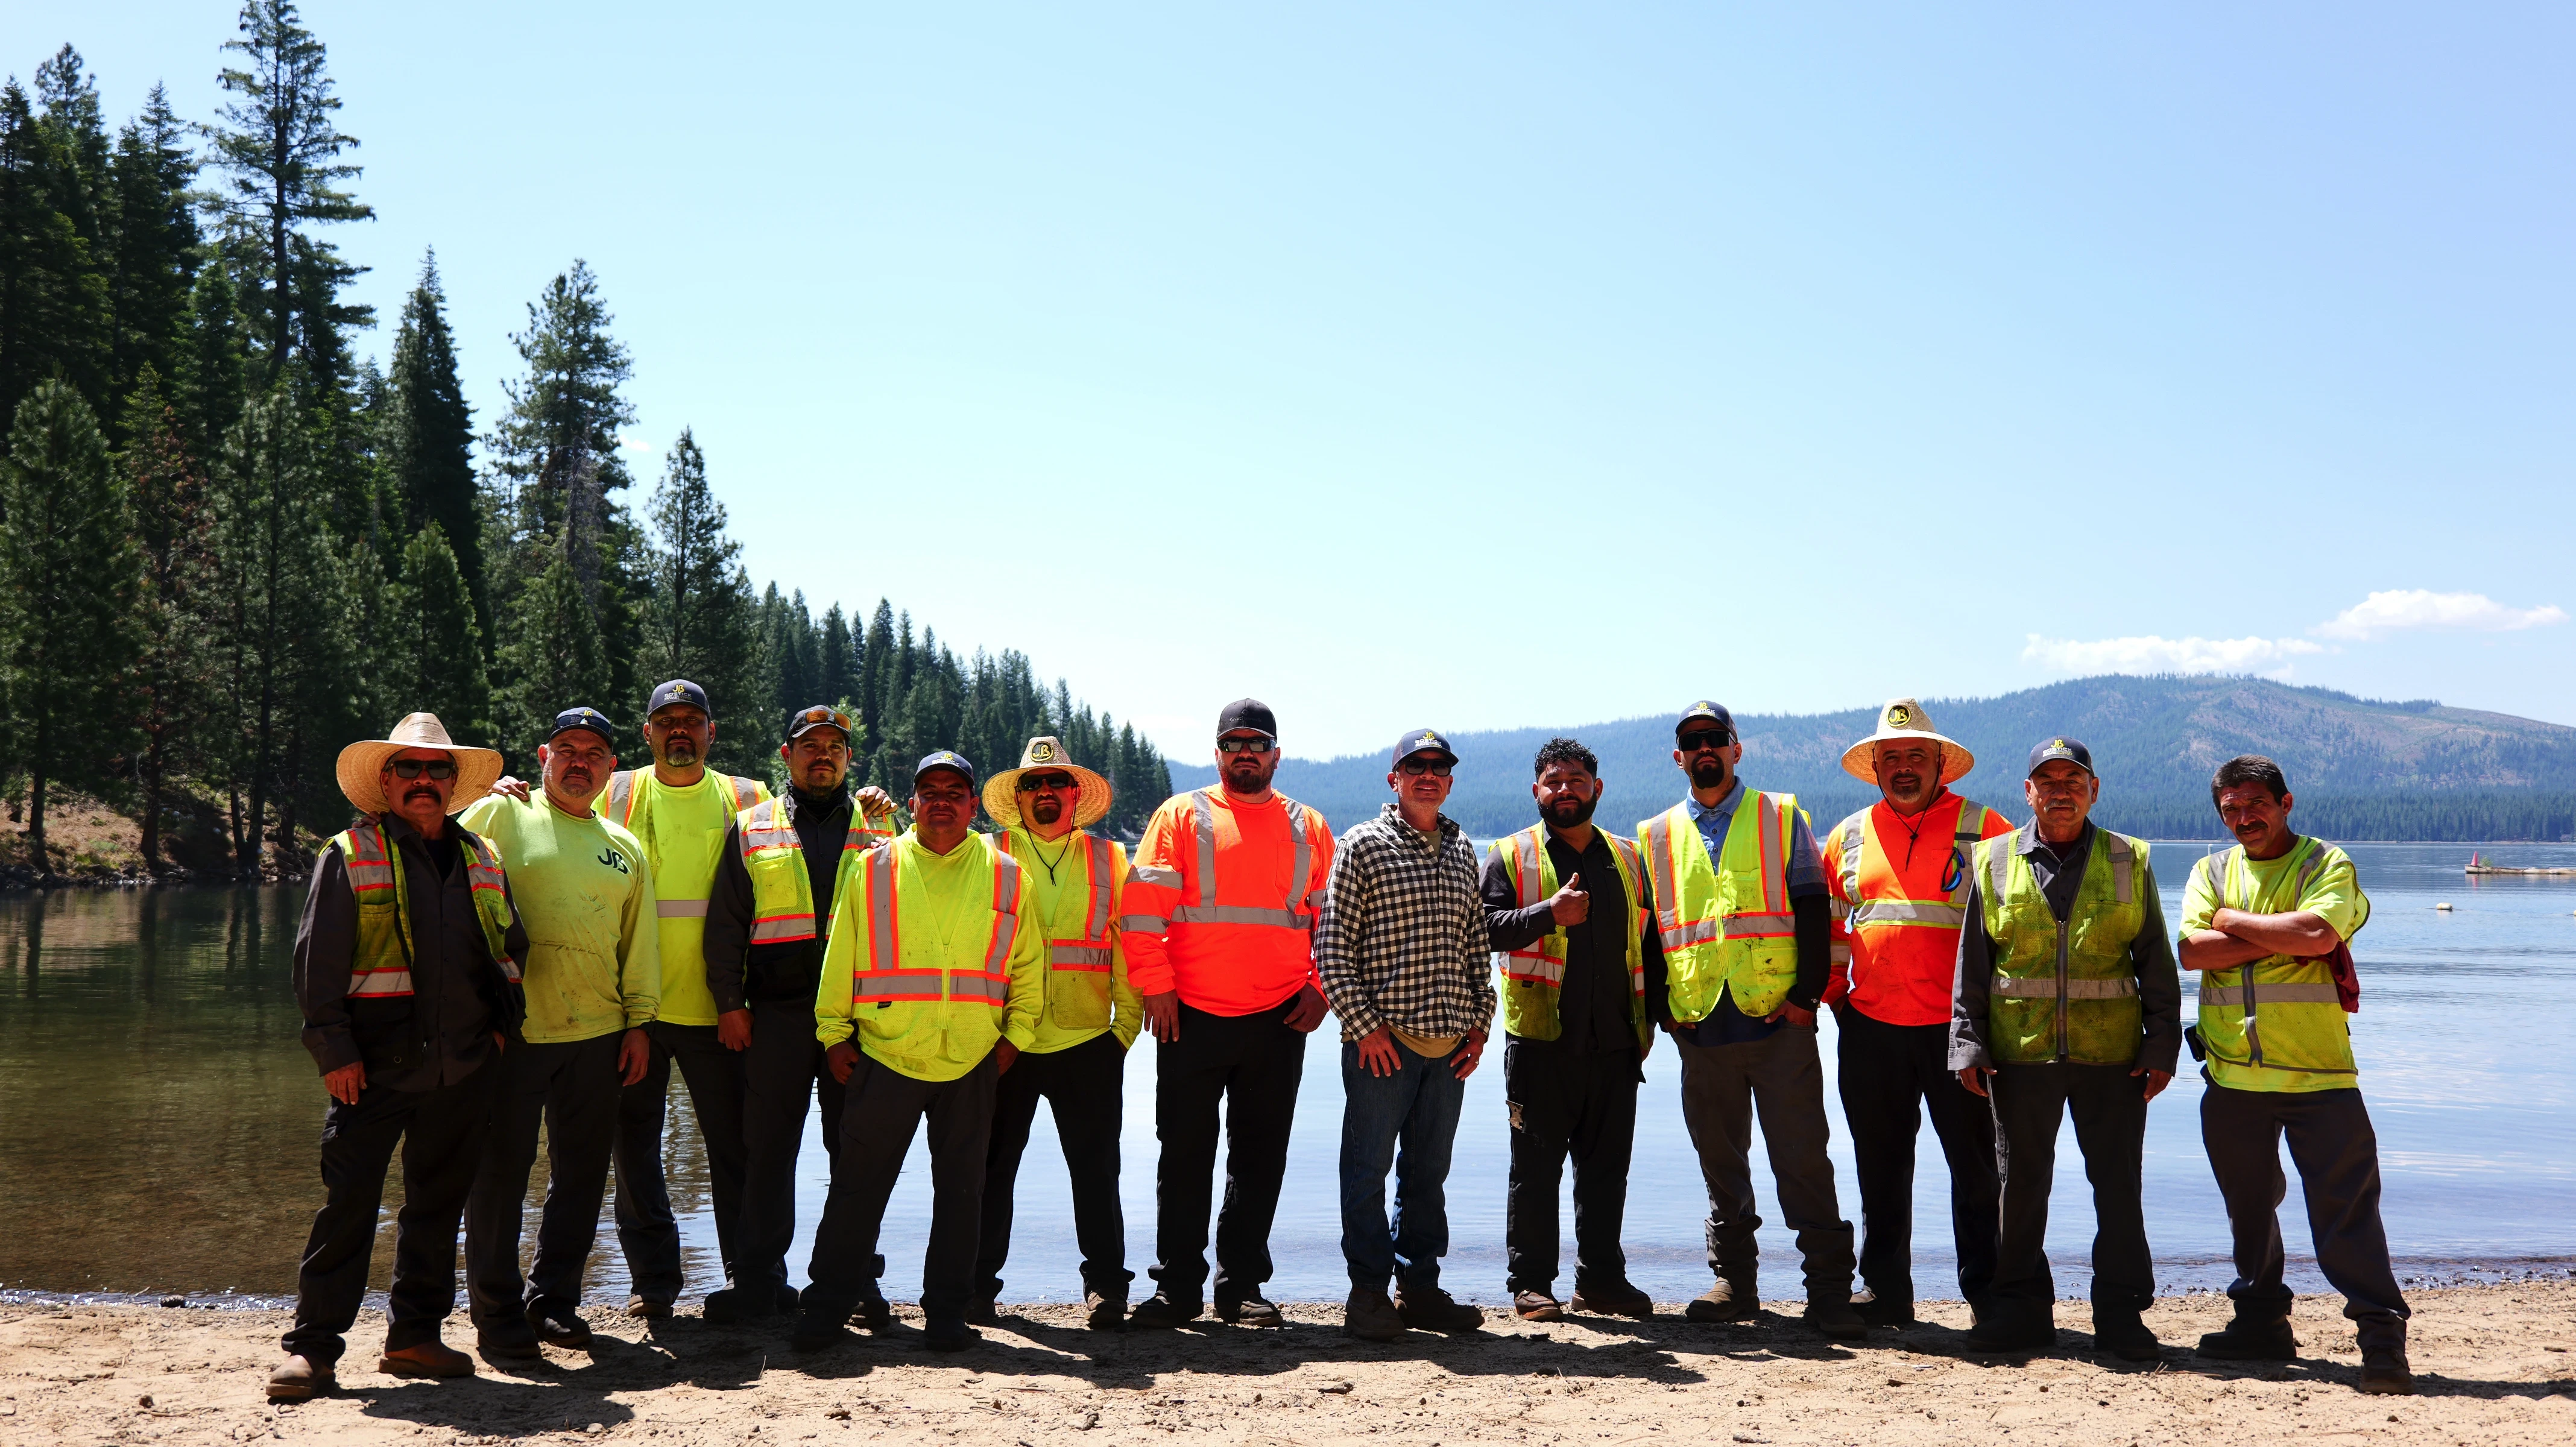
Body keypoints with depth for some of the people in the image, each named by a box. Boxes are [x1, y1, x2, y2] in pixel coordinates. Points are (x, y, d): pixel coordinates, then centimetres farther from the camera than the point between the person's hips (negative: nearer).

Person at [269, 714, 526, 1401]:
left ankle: (416, 1336, 21)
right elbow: (316, 959, -4)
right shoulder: (348, 855, 0)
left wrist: (501, 1025, 12)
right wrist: (335, 1049, -9)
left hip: (464, 1067, 5)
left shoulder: (482, 860, 14)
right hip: (375, 1066, -4)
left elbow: (512, 949, 24)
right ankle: (312, 1347, 4)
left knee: (439, 1202, 10)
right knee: (348, 1202, -5)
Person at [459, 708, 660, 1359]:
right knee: (500, 1169, 1)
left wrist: (638, 1022, 10)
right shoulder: (500, 816, 3)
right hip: (511, 1029, -4)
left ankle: (555, 1299, 23)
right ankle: (498, 1315, 13)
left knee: (582, 1170, 9)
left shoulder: (624, 848, 16)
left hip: (597, 1035, 4)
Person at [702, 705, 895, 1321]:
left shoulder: (876, 825, 12)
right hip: (776, 1011, 0)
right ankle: (759, 1280, 12)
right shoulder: (752, 828, 11)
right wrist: (729, 1002, 3)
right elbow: (725, 923, 9)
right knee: (767, 1148, 3)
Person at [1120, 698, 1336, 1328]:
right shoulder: (1182, 816, 4)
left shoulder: (1308, 828, 12)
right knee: (1184, 1153, 3)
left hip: (1279, 1018, 2)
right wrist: (1155, 987, -9)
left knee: (1260, 1157, 7)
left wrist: (1319, 989, 2)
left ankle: (1241, 1287, 17)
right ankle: (1177, 1287, 13)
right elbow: (1143, 905, -3)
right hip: (1192, 1016, -2)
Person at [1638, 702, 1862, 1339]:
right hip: (1700, 1026, 3)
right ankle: (1735, 1283, 20)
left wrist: (1807, 994, -7)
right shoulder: (1656, 836, 13)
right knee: (1720, 1163, 10)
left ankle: (1829, 1291, 3)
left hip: (1780, 1022, -3)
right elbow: (1649, 929, 15)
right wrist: (1662, 1007, 4)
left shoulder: (1782, 817, 7)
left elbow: (1812, 911, 2)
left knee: (1803, 1159, -3)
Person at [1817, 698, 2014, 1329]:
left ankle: (1988, 1292, 13)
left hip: (1958, 1027, -3)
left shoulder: (1983, 830, 0)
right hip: (1870, 1029, 3)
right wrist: (1834, 994, 10)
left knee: (1977, 1164, 2)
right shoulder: (1848, 837, 10)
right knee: (1880, 1167, 10)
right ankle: (1884, 1292, 20)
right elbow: (1827, 927, 18)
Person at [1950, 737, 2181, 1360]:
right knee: (2021, 1184, 7)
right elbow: (1971, 963, 6)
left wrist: (2162, 1044, 1)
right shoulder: (1994, 863, 6)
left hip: (2112, 1052, 0)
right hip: (2019, 1052, 0)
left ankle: (2121, 1313, 18)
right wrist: (1968, 1044, 0)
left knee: (2119, 1186, 5)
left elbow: (2156, 961, 8)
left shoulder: (2130, 862, 6)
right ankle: (2020, 1308, 19)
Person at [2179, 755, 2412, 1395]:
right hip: (2232, 1074, 4)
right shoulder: (2211, 871, 11)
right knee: (2248, 1208, 14)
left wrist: (2234, 922, -8)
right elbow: (2194, 949, -5)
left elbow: (2317, 934, -20)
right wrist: (2280, 940, -11)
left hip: (2317, 1072, -4)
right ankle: (2262, 1324, 28)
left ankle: (2382, 1338, 0)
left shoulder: (2327, 864, 0)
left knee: (2346, 1205, -6)